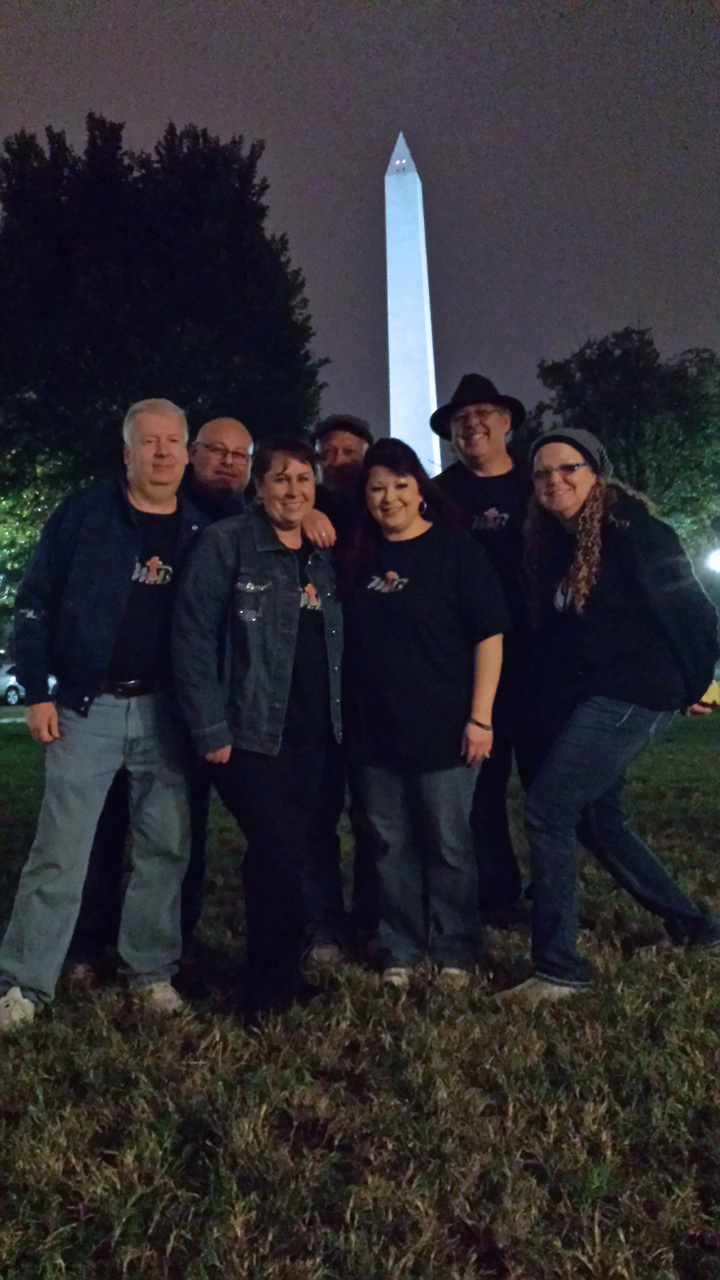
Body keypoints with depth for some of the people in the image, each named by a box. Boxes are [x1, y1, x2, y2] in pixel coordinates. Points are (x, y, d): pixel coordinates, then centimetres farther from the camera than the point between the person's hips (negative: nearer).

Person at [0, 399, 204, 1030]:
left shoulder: (199, 532, 5)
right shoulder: (85, 513, -2)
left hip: (165, 710, 3)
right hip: (86, 707, -2)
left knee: (167, 846, 8)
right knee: (60, 851, 0)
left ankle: (152, 970, 25)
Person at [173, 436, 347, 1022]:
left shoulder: (326, 556, 12)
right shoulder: (227, 544, -6)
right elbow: (194, 636, -11)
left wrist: (347, 719, 9)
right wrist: (212, 729, -14)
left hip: (321, 737, 6)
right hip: (256, 735, -5)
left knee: (317, 848, 10)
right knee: (281, 853, -7)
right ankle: (270, 993, 16)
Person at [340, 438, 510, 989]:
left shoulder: (456, 548, -4)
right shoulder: (359, 559, 10)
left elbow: (490, 634, -7)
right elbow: (346, 641, 17)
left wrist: (480, 717, -13)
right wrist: (346, 722, 9)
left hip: (442, 728, -4)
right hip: (375, 731, 4)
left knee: (449, 845, 7)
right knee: (391, 846, 12)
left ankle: (455, 953, 25)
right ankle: (400, 951, 27)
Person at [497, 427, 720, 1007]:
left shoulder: (632, 530, -12)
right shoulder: (557, 543, 11)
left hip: (632, 695, -9)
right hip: (584, 699, 9)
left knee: (546, 811, -13)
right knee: (596, 819, 16)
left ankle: (558, 968, -2)